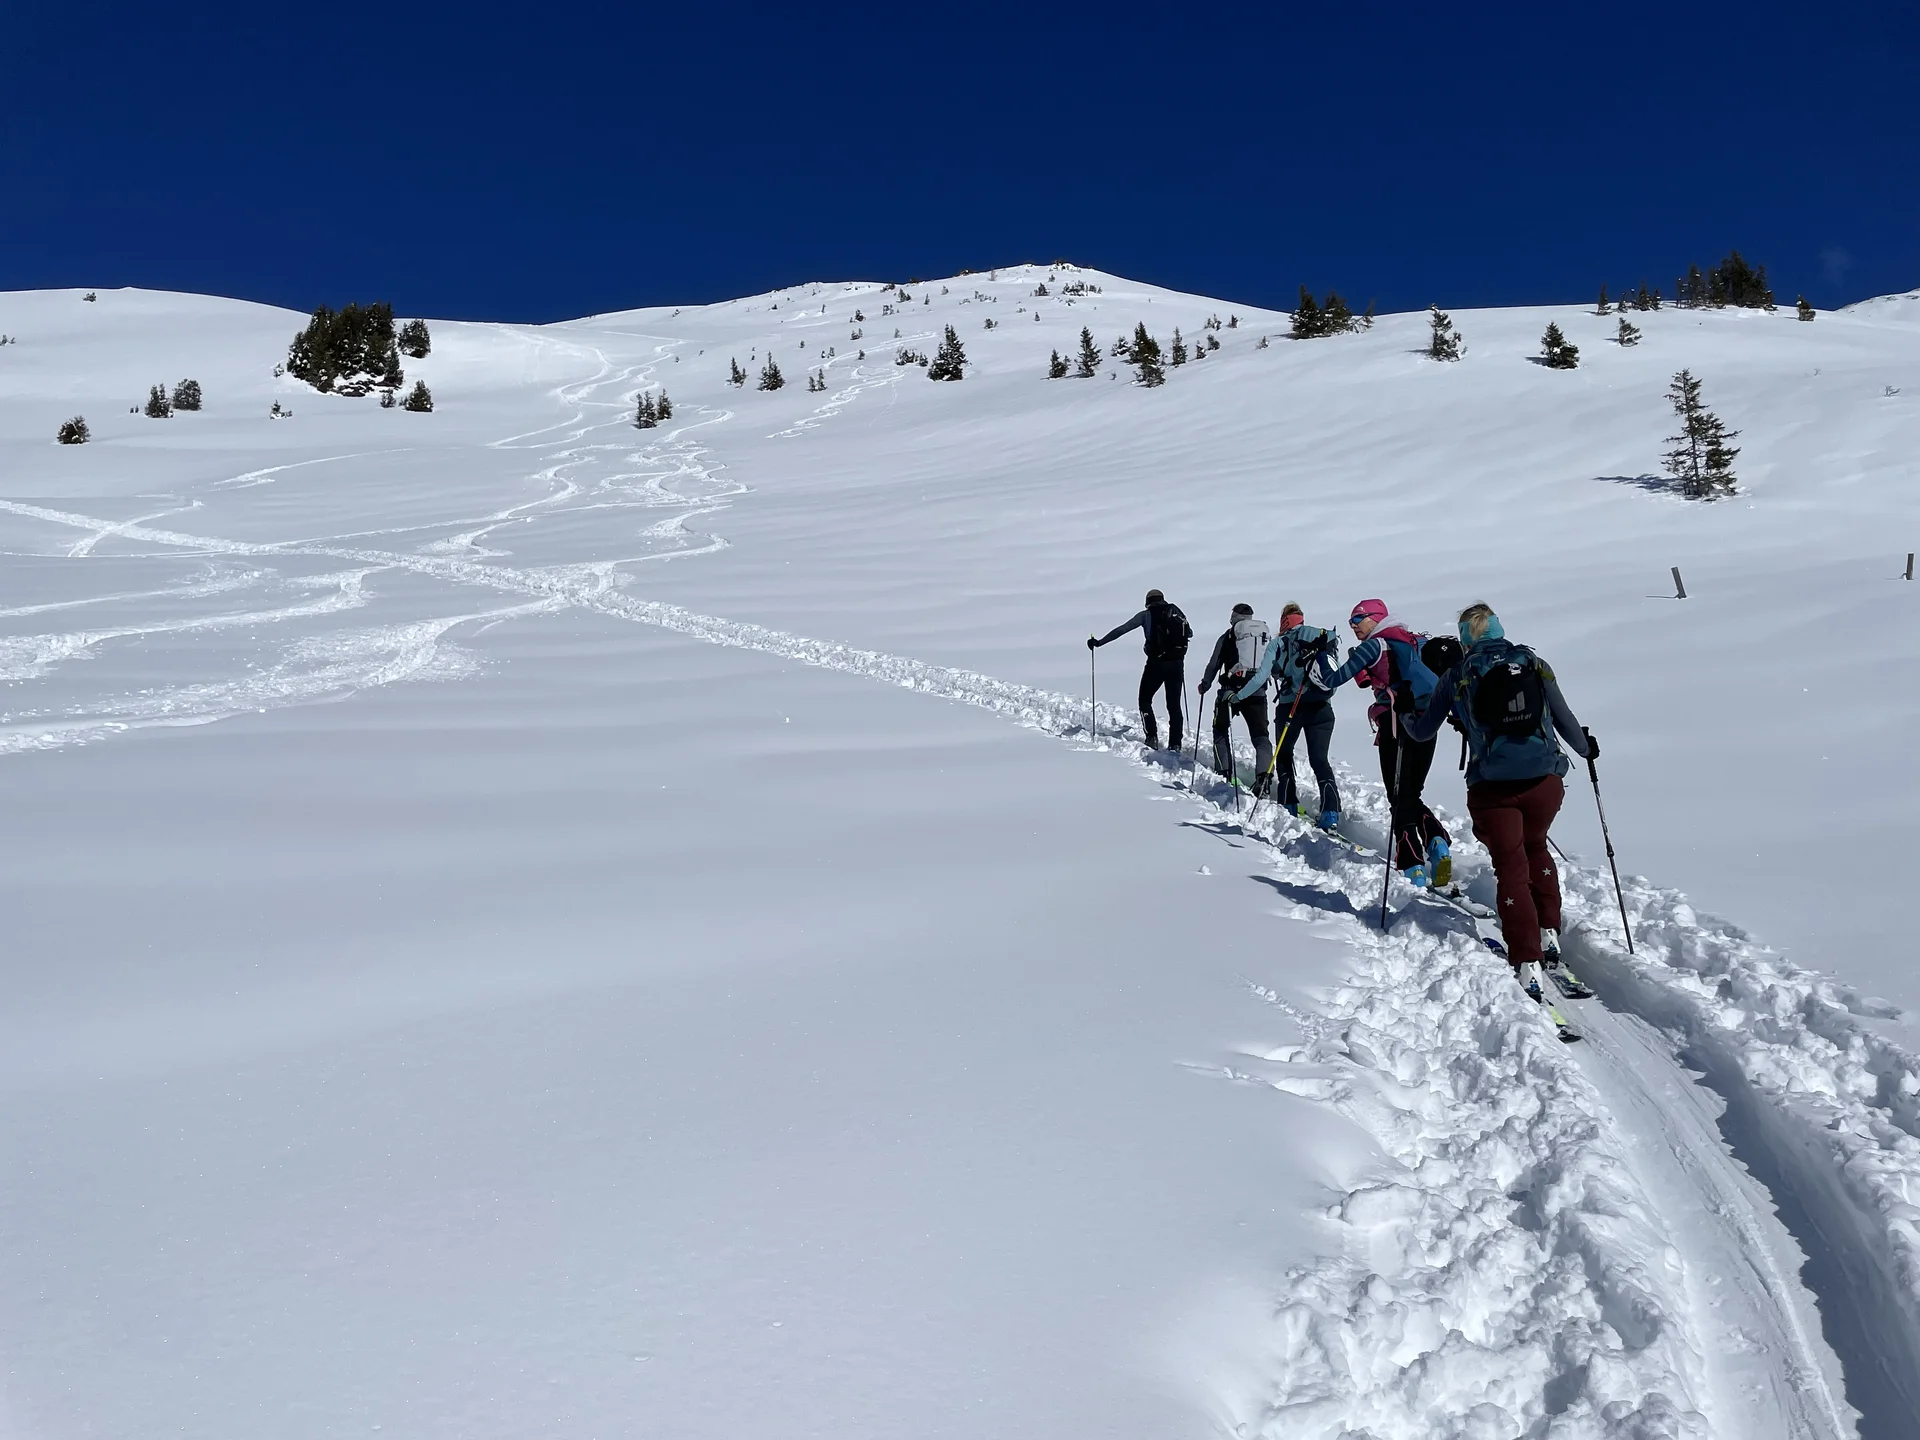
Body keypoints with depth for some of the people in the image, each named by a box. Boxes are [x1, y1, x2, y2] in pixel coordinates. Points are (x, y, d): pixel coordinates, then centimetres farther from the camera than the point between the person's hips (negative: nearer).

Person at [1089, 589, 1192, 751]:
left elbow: (1121, 629, 0)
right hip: (1177, 663, 3)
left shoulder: (1147, 614, 3)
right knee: (1174, 705, 11)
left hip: (1156, 663, -3)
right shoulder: (1176, 611, 11)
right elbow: (1190, 633, 24)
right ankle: (1175, 744, 5)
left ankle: (1152, 737, -2)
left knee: (1145, 700, 13)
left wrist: (1099, 642, 6)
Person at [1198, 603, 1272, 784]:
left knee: (1221, 730, 15)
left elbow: (1213, 664, 7)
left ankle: (1223, 772, 6)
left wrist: (1205, 685, 22)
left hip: (1232, 691, -2)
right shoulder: (1265, 635, 12)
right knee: (1260, 735, 6)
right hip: (1258, 692, 2)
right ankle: (1264, 774, -12)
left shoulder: (1228, 636, 4)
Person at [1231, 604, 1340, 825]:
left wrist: (1237, 696, 10)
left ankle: (1288, 804, 18)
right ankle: (1331, 813, -14)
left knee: (1284, 755, 20)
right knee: (1319, 759, 0)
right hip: (1320, 706, 1)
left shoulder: (1277, 643, 5)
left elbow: (1260, 677, 0)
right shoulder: (1320, 636, 11)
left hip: (1289, 706, -1)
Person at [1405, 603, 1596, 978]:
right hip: (1545, 780, 2)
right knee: (1536, 849, 28)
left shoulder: (1456, 677, 4)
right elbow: (1564, 719, 12)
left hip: (1492, 788, -2)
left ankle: (1527, 959, -1)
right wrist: (1586, 747, 32)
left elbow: (1423, 731, 12)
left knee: (1511, 867, 6)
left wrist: (1404, 716, 34)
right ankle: (1548, 934, 23)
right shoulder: (1536, 665, 7)